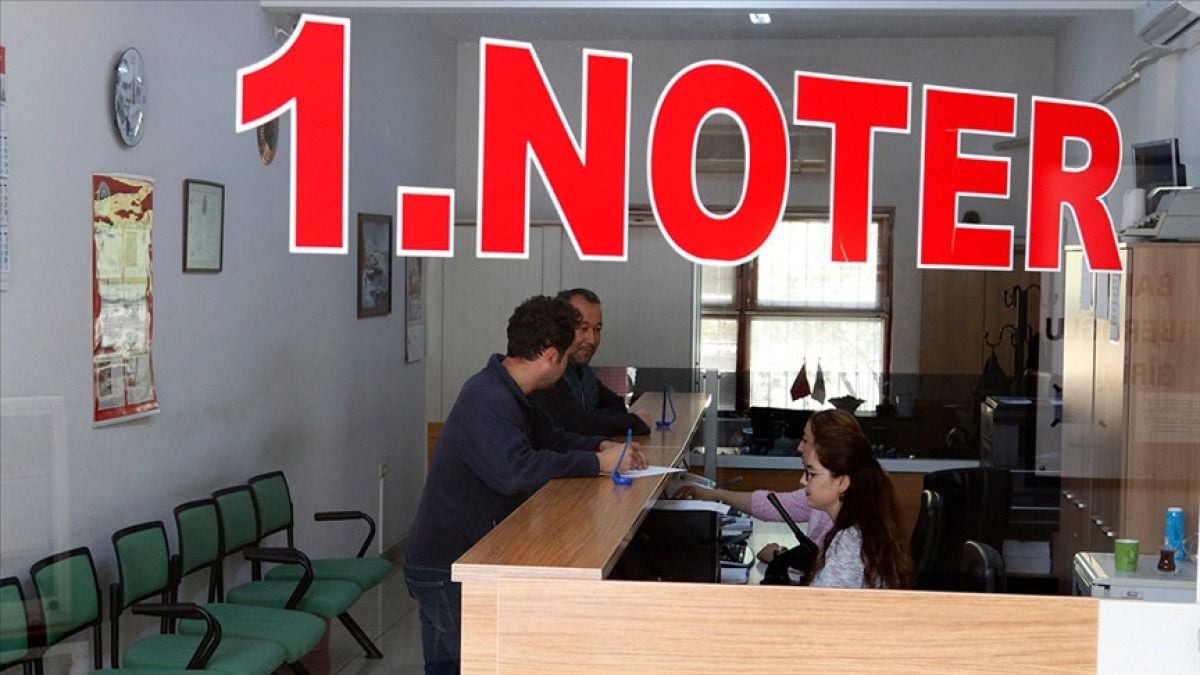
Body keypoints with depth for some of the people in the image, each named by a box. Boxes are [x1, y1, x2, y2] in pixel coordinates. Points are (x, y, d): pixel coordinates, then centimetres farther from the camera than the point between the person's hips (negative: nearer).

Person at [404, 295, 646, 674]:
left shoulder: (506, 392, 9)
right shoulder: (487, 400, -24)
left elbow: (552, 437, 21)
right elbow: (515, 470, -38)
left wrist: (602, 446, 2)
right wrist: (597, 462, -29)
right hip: (446, 570, -10)